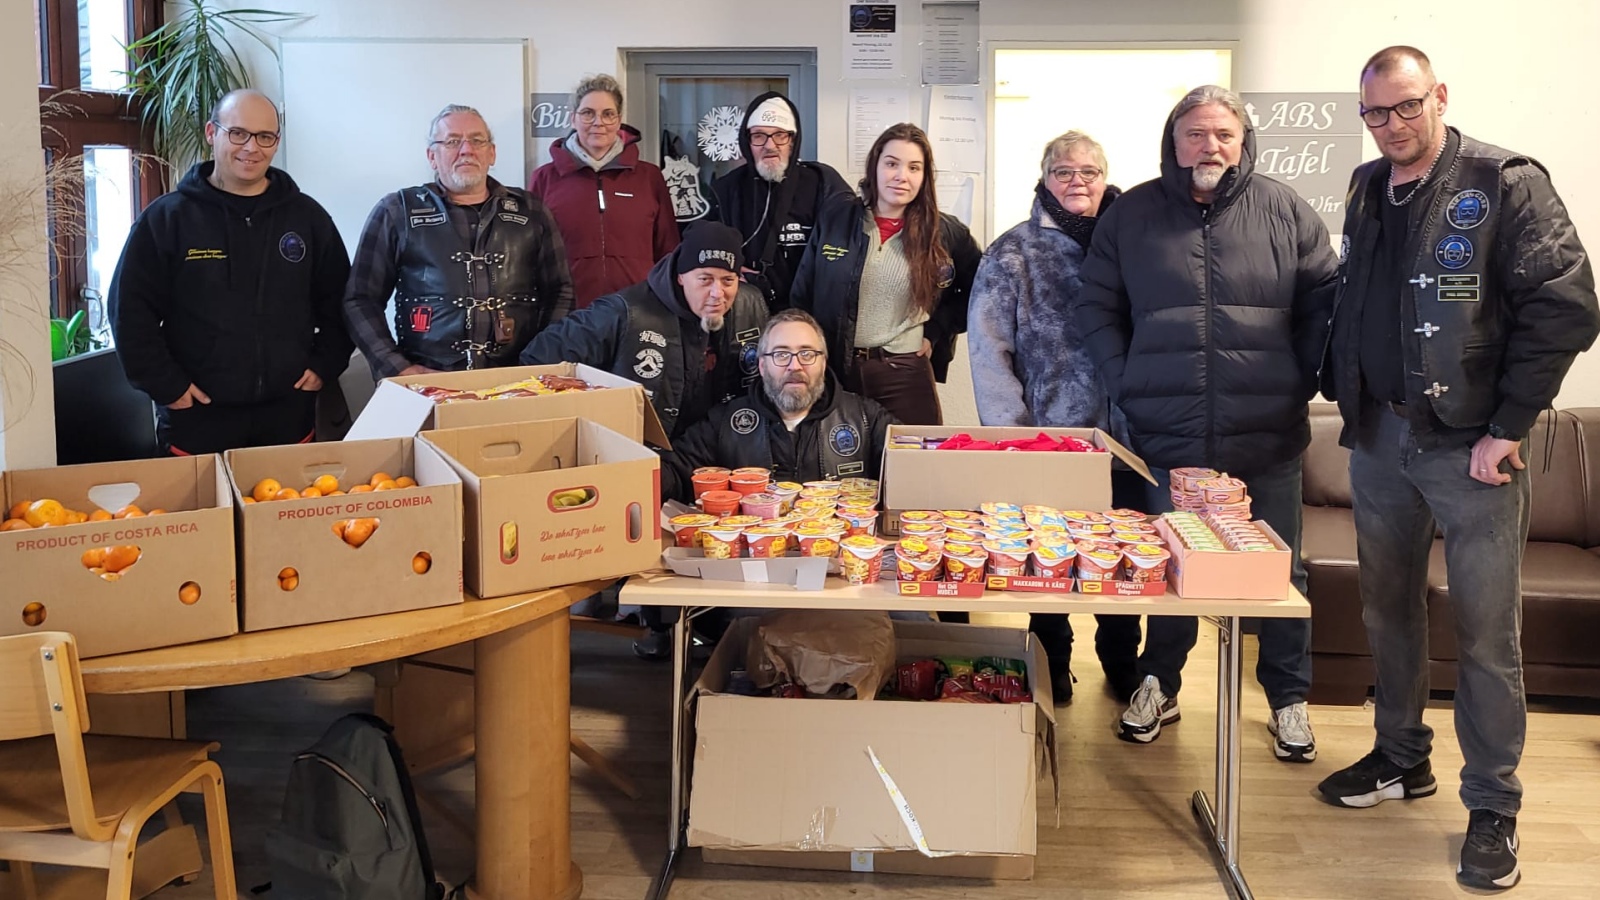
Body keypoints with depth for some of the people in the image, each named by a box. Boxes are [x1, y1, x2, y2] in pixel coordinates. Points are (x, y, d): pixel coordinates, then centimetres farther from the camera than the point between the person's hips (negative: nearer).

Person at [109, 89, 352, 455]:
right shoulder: (166, 218, -1)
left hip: (289, 415, 2)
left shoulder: (308, 216, 7)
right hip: (197, 419, -2)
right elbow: (131, 310, -2)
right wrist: (165, 384, -7)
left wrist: (325, 366, 4)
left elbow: (339, 301, 14)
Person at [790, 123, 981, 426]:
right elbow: (802, 295, 3)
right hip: (835, 369, 1)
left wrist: (936, 331, 2)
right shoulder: (835, 216, 0)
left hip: (906, 373, 0)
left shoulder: (945, 232, -1)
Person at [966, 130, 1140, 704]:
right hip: (1048, 440, -2)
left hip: (1126, 438, 2)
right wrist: (1013, 437, -12)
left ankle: (1122, 661, 30)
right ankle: (1052, 664, 27)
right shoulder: (1013, 254, 0)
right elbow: (988, 351, -5)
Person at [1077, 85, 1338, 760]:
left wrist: (1301, 383, -1)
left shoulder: (1285, 212, 2)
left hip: (1266, 438, 0)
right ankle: (1159, 685, 30)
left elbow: (1324, 303, 4)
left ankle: (1288, 698, 26)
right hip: (1167, 436, 0)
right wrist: (1126, 384, -2)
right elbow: (1097, 307, 6)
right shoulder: (1132, 215, 4)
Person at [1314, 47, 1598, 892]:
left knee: (1486, 631, 1)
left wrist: (1507, 427, -15)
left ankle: (1493, 807, 13)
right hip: (1378, 437, 6)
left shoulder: (1506, 184, -9)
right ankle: (1401, 758, 33)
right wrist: (1342, 391, 7)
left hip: (1469, 443, -6)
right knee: (1388, 608, 16)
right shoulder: (1366, 190, 10)